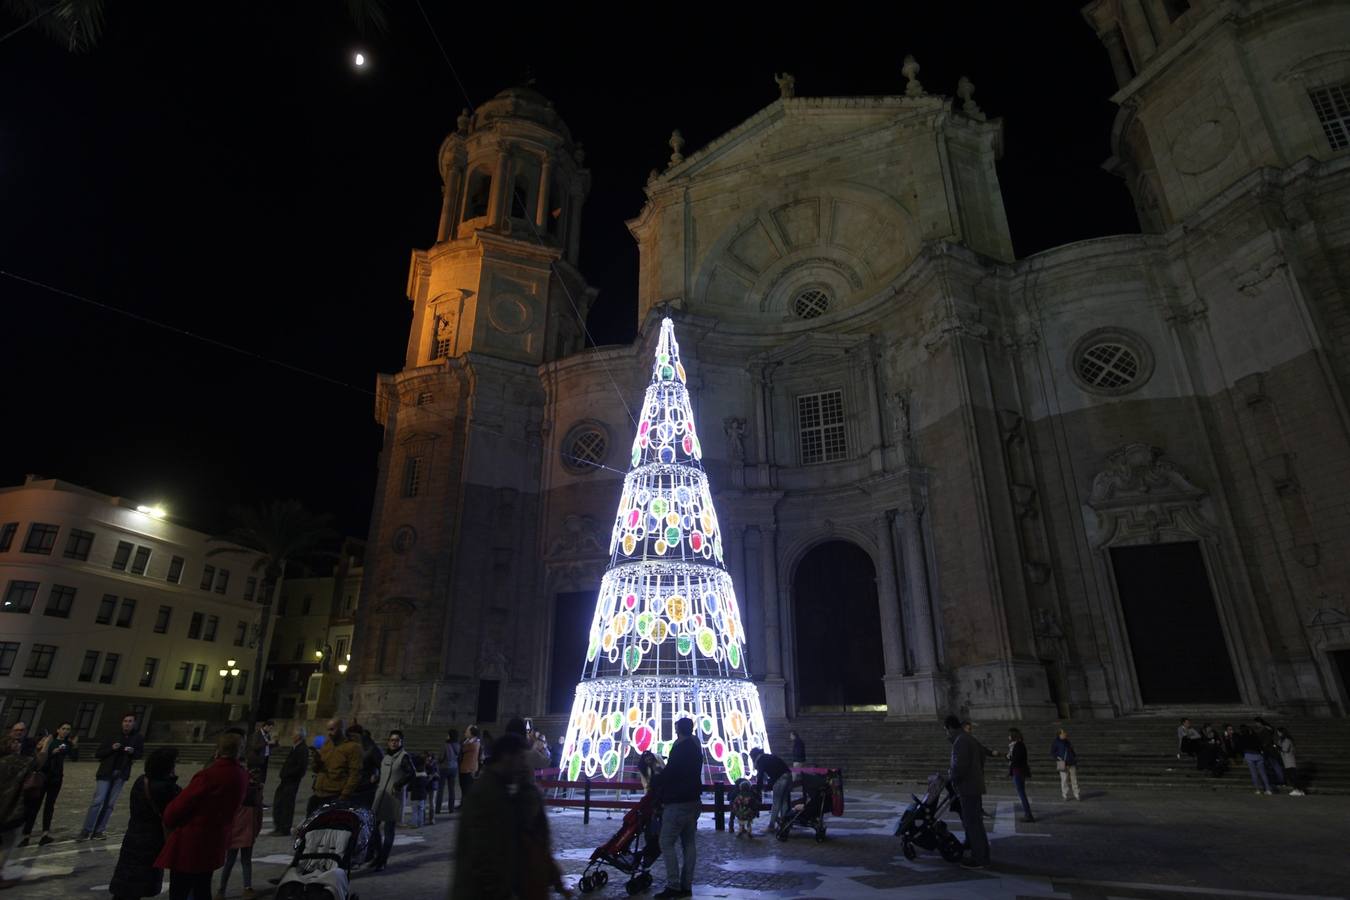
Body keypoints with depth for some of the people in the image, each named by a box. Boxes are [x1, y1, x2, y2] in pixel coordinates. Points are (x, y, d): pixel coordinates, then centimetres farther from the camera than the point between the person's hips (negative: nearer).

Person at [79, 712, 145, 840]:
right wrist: (111, 749, -17)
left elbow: (139, 754, 10)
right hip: (106, 773, -2)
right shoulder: (112, 737, -1)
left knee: (110, 803, 3)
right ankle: (86, 830, 1)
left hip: (121, 774, 2)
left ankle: (99, 830, 9)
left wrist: (133, 752, -11)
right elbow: (97, 754, 0)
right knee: (98, 801, -9)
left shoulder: (138, 739, 4)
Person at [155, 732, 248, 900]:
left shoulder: (210, 775, -24)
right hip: (215, 842, 7)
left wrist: (168, 821, 4)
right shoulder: (241, 776, -1)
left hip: (191, 844, -7)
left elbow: (182, 803, -15)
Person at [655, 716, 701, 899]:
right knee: (689, 843, 10)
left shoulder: (679, 748, -16)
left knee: (667, 844, -4)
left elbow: (668, 773, -16)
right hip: (693, 801, 9)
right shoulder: (696, 748, 11)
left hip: (677, 802, -9)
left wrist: (658, 791, 0)